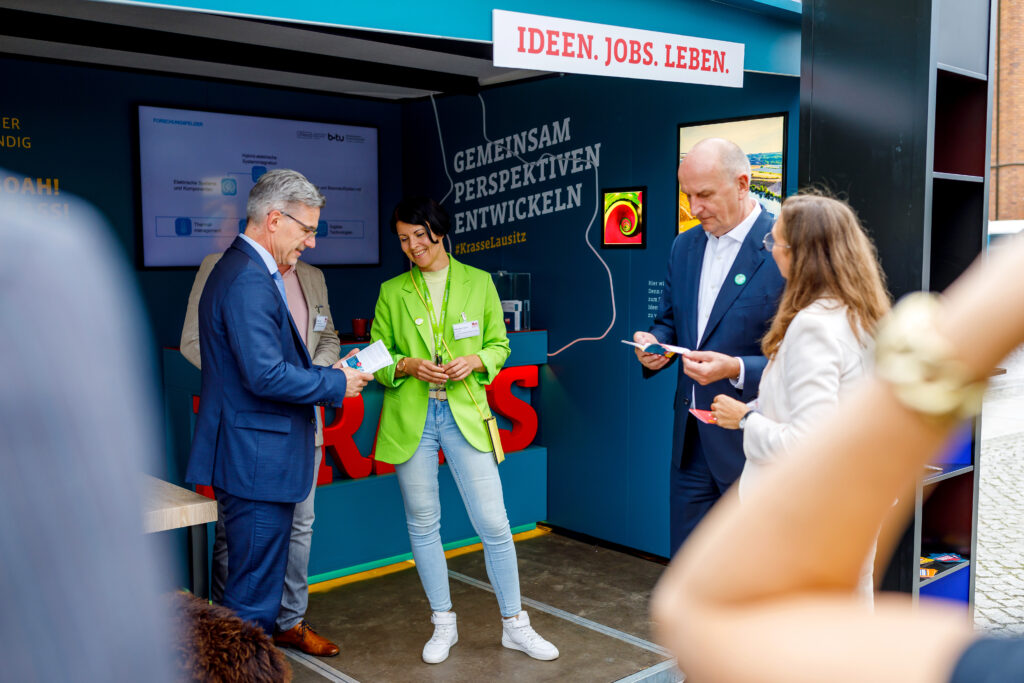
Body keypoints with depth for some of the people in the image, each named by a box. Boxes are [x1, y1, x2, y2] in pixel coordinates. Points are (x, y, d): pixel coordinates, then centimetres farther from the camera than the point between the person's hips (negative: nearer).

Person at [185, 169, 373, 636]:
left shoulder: (243, 270, 15)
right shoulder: (250, 282, -19)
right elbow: (266, 376, -25)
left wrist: (326, 373, 9)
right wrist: (336, 384, -12)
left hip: (253, 458, 11)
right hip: (257, 459, -11)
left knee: (256, 581, 19)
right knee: (255, 586, 0)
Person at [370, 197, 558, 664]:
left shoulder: (478, 283, 5)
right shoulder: (392, 292, 6)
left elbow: (499, 344, 10)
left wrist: (475, 361, -11)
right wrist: (408, 366, -12)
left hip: (465, 414, -1)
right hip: (410, 419, 1)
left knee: (493, 523, -1)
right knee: (423, 524, 8)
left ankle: (514, 625, 15)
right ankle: (443, 624, 25)